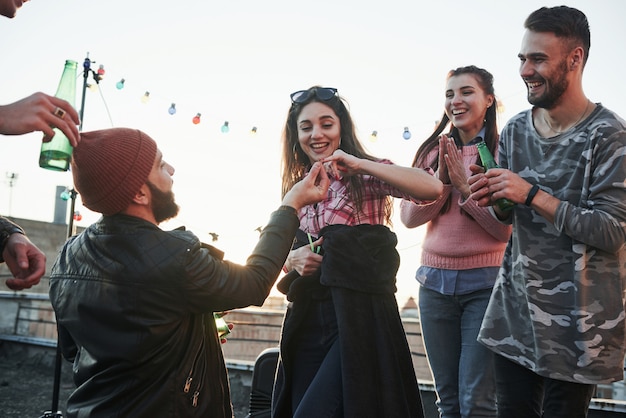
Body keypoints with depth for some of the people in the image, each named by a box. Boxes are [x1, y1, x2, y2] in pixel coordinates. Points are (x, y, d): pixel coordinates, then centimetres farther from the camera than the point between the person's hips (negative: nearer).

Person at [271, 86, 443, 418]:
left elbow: (433, 188, -21)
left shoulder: (364, 177, -3)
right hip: (307, 319, 6)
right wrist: (293, 259, -3)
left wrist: (360, 164, -23)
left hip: (359, 315, -6)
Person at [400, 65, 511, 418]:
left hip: (485, 282, -4)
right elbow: (409, 217, 2)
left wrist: (465, 184, -15)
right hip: (435, 281, 4)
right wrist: (442, 179, -10)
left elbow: (508, 228, -11)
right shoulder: (432, 152, 10)